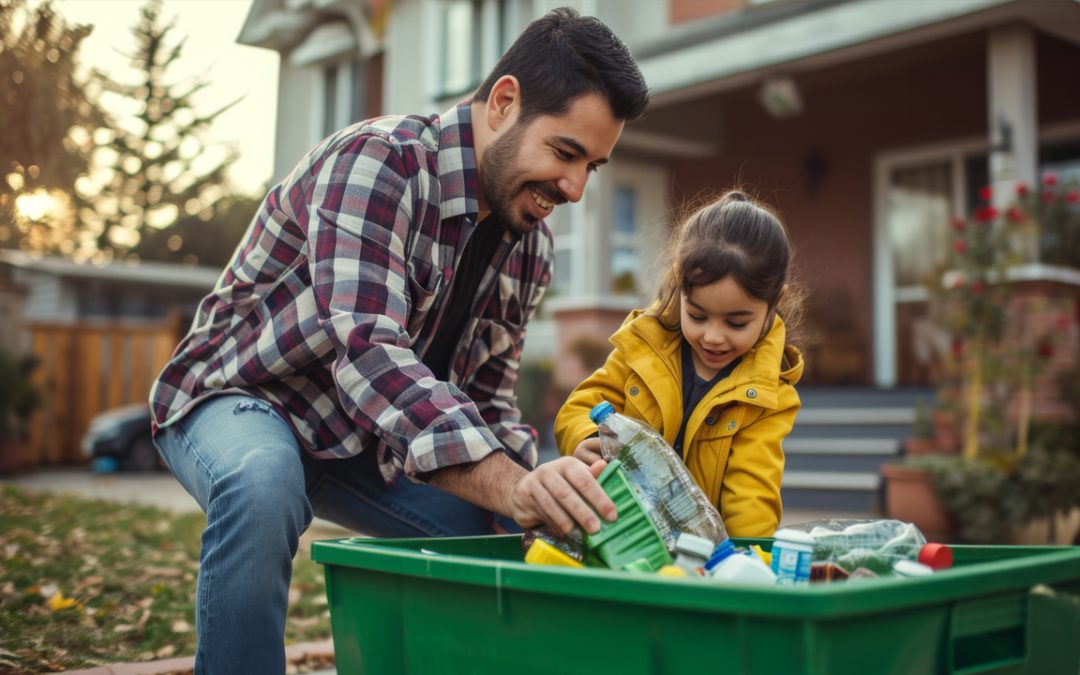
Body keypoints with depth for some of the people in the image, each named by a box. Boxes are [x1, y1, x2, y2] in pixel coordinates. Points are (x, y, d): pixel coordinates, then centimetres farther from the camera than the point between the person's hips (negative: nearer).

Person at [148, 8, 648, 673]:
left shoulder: (531, 249, -3)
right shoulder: (378, 162, -27)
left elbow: (487, 398, 1)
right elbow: (368, 352, -40)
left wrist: (541, 488, -20)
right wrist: (511, 488, -52)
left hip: (362, 440, 7)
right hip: (239, 396, -6)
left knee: (495, 526, -7)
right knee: (264, 486, -38)